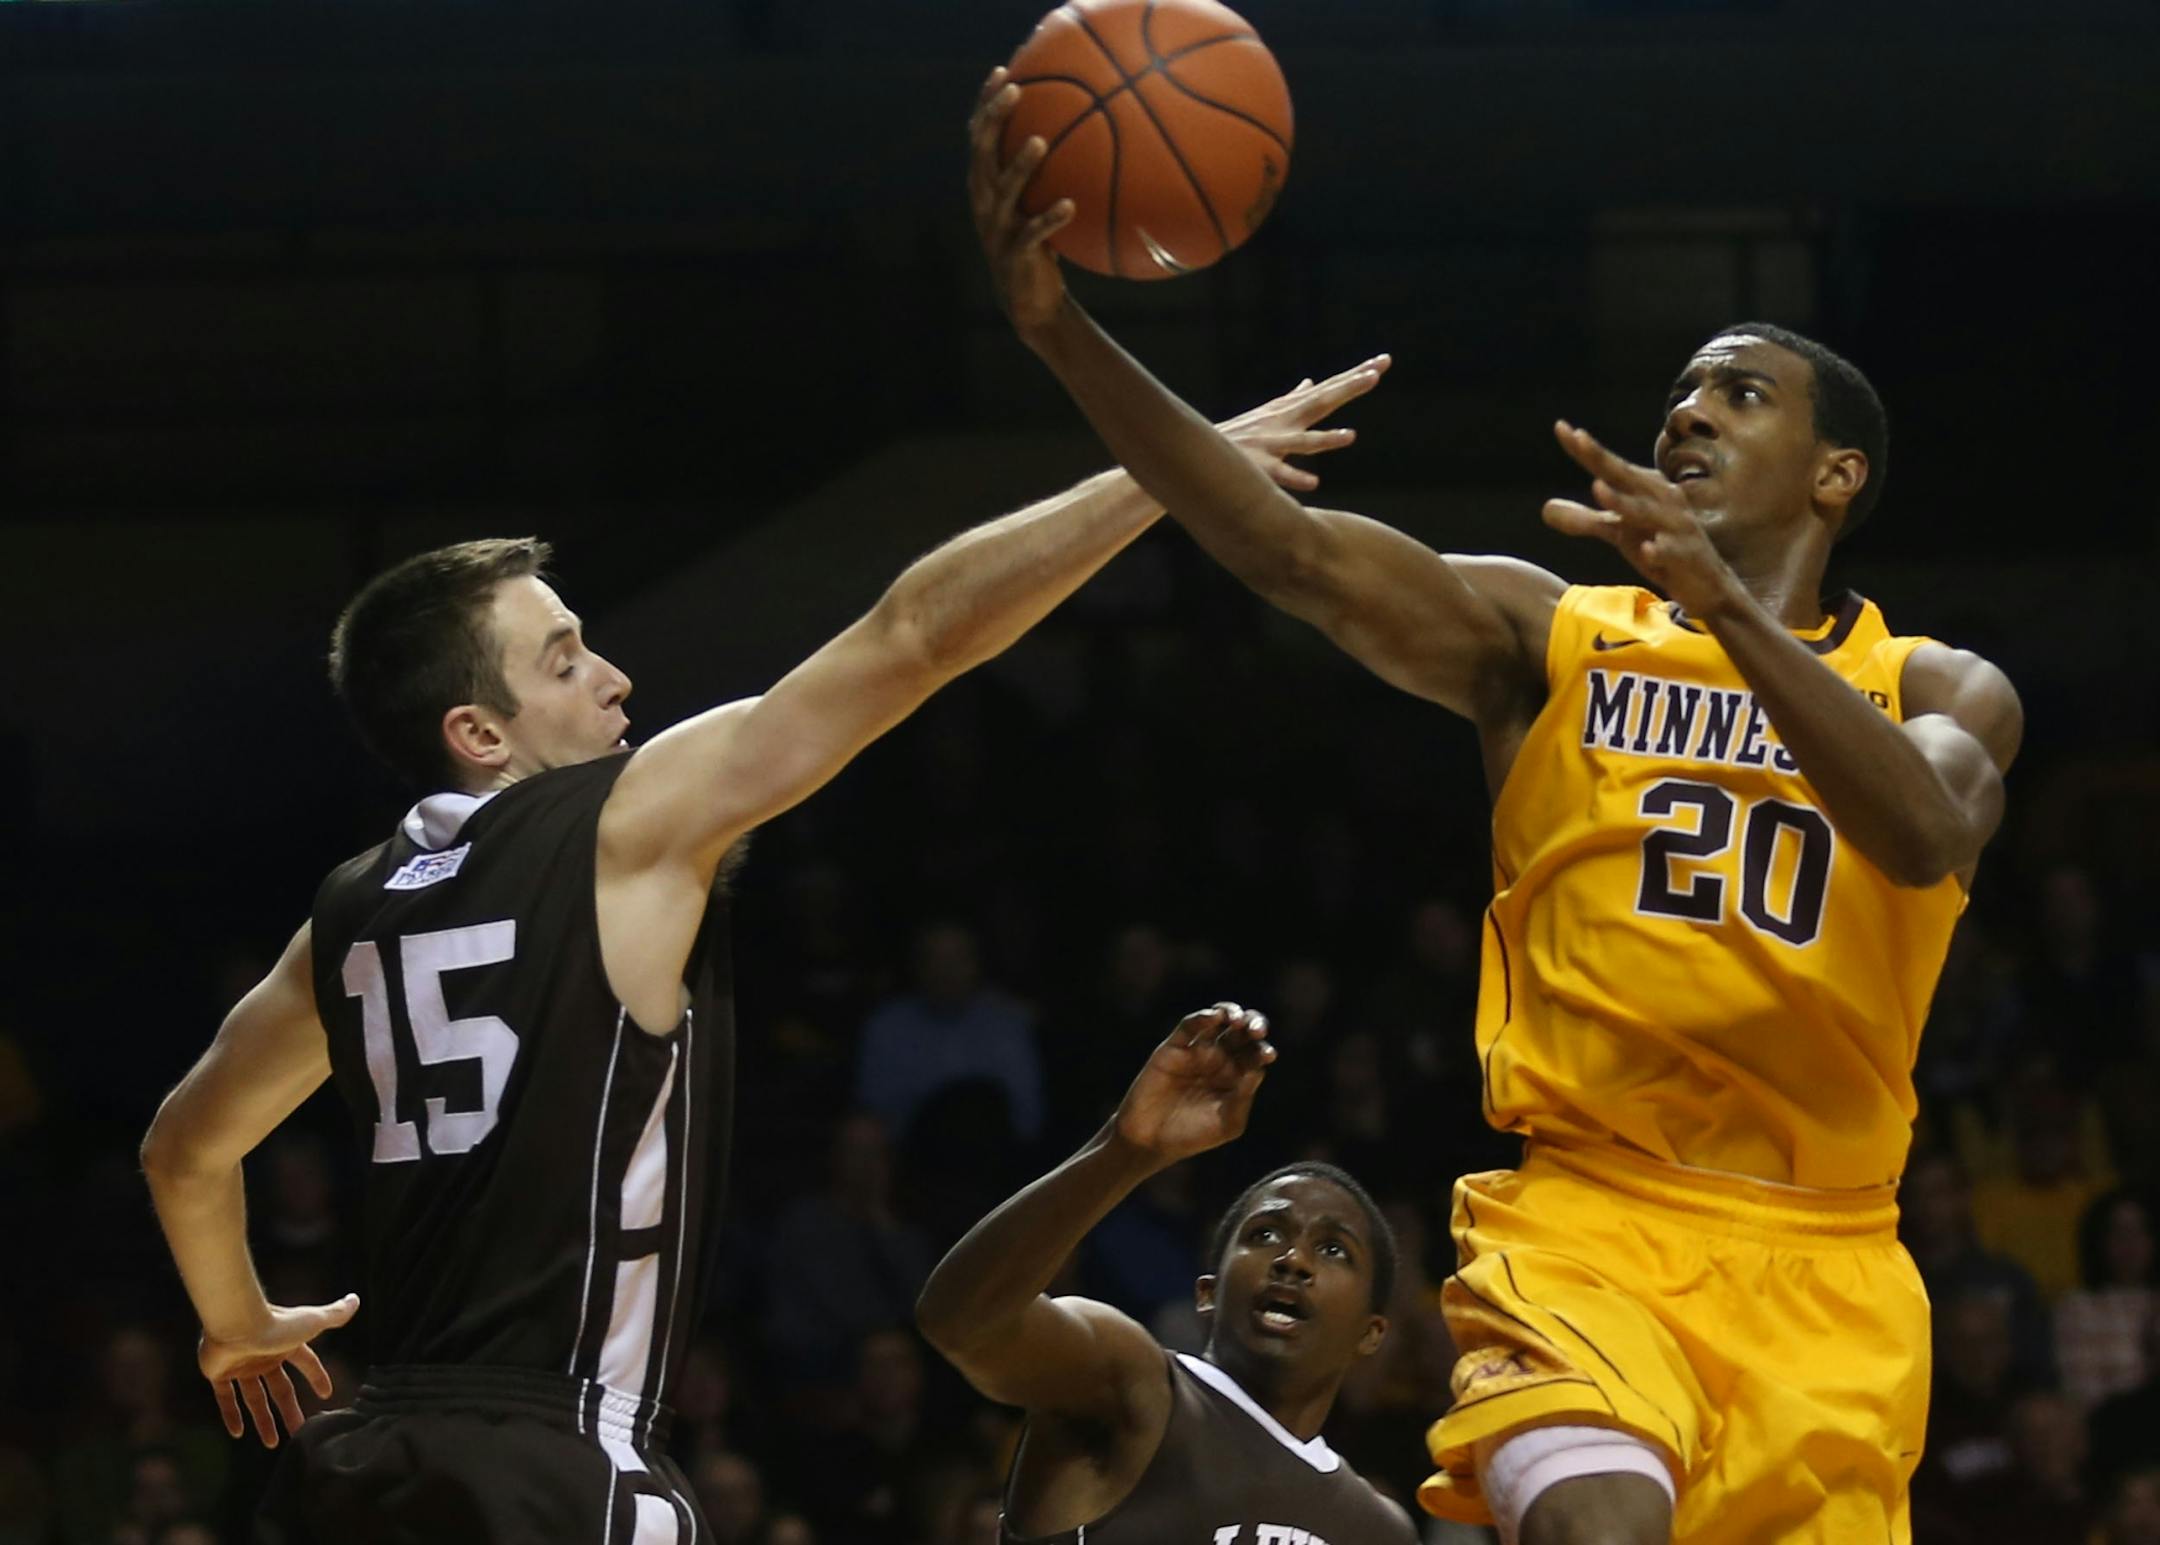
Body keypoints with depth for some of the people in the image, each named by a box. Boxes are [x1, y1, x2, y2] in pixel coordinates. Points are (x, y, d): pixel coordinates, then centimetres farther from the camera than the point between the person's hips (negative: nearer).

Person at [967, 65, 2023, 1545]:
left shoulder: (1942, 693, 9)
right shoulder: (1549, 639, 8)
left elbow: (1925, 835, -16)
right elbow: (1290, 548, -8)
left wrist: (1724, 602, -27)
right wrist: (1060, 326, -22)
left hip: (1820, 1269, 2)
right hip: (1587, 1223, -2)